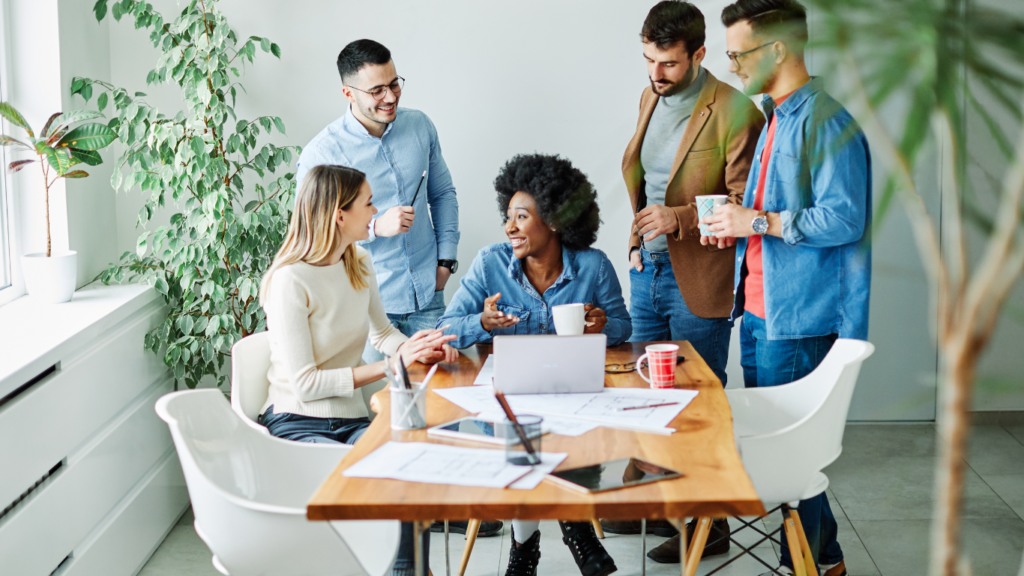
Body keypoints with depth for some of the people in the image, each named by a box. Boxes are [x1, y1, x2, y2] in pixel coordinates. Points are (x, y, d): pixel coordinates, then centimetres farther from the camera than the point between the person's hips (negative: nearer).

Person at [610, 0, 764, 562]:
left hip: (697, 281, -8)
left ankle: (709, 525, 16)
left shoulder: (733, 112, -16)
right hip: (648, 269, 8)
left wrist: (680, 217, -27)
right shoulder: (650, 97, 9)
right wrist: (639, 239, 15)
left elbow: (745, 203, -17)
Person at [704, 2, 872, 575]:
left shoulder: (826, 121, -16)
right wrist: (738, 223, 8)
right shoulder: (775, 117, 16)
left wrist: (757, 221, -20)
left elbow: (843, 219, -24)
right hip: (760, 312, 10)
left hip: (798, 319, -10)